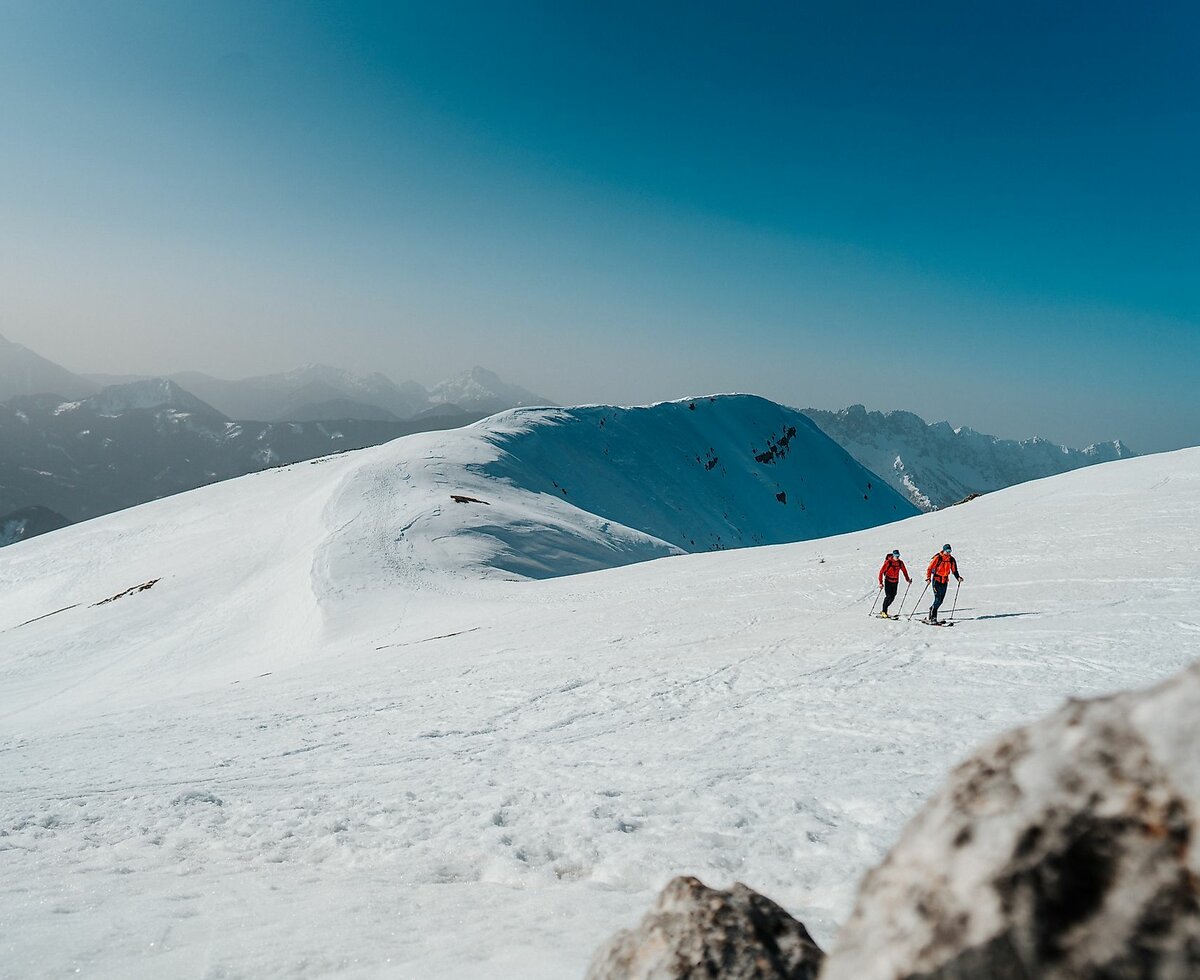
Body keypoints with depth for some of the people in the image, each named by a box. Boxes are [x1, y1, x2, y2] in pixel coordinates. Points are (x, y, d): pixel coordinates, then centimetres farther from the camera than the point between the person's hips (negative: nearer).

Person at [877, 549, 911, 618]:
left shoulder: (900, 563, -1)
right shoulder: (888, 562, -14)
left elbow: (904, 571, 17)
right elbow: (881, 572, -14)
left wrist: (907, 579, 20)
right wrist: (880, 582, -17)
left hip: (895, 582, 5)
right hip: (888, 581, -5)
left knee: (892, 597, 4)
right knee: (888, 596, -12)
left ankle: (885, 609, 21)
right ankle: (884, 612, -4)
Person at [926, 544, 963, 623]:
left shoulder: (951, 560, 5)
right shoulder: (938, 558, -9)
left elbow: (954, 570, 14)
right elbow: (930, 568, -9)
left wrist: (958, 577, -3)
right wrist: (928, 578, -20)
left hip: (945, 581, 6)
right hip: (937, 580, -5)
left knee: (941, 600, 6)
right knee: (937, 598, -13)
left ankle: (932, 610, 25)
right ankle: (932, 617, -10)